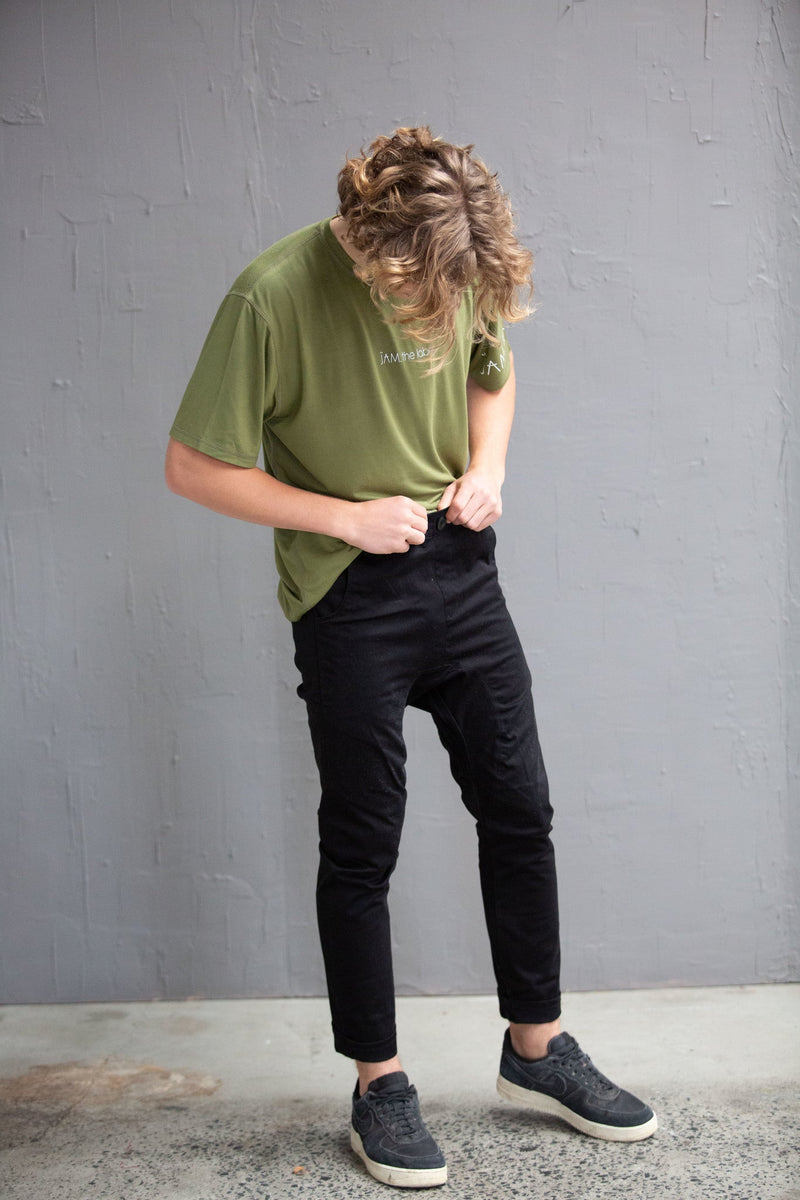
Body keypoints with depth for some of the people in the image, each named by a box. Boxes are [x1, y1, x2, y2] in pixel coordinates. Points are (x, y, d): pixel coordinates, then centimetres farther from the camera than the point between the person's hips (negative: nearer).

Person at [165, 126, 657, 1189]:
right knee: (363, 847, 5)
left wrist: (487, 466, -3)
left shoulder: (468, 268, -2)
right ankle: (379, 1083, 23)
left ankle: (536, 1049, 28)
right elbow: (193, 467, -14)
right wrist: (347, 518, -17)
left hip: (460, 572, 5)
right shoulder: (275, 295, -19)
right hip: (349, 601, -5)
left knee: (520, 813, 10)